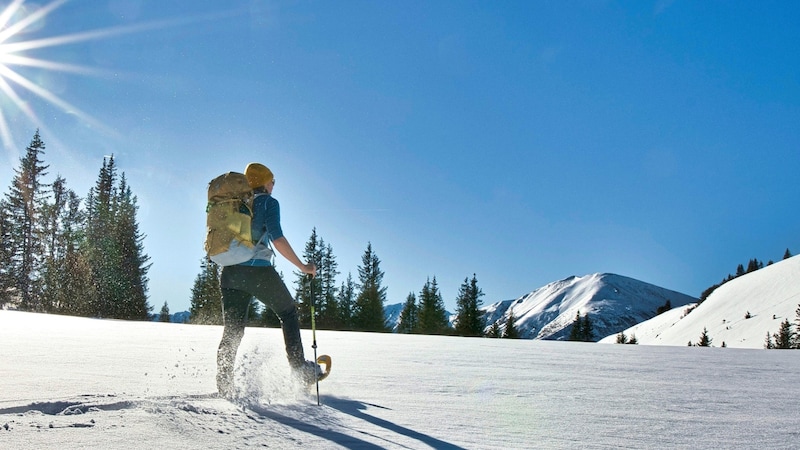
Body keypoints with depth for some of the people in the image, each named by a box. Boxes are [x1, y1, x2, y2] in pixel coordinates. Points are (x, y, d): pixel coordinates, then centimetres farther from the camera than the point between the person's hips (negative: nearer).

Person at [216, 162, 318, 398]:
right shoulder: (268, 202, 0)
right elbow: (277, 238, -14)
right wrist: (303, 267, -10)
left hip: (229, 272, 5)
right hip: (258, 270, -5)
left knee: (232, 330, 11)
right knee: (288, 312, 14)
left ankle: (224, 384, 3)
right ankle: (300, 368, 11)